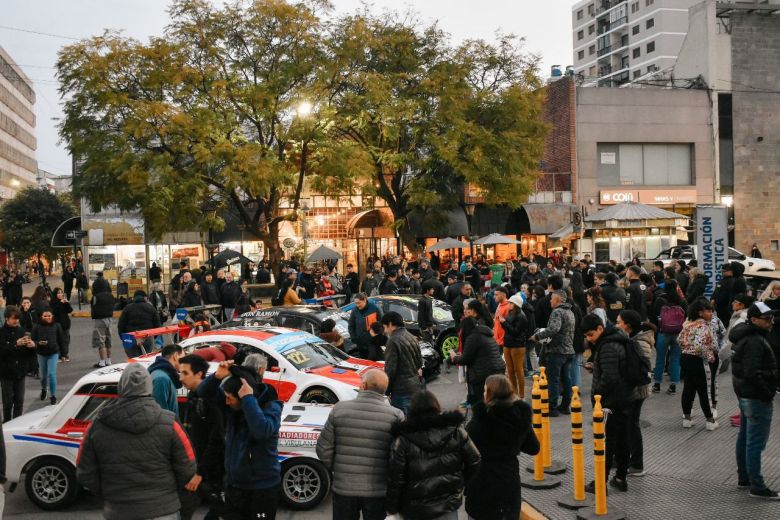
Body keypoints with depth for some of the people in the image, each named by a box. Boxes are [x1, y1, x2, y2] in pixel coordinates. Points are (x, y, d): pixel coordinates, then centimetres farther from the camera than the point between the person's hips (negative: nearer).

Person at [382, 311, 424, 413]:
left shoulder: (393, 341, -14)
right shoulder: (412, 338, 13)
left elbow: (390, 369, -16)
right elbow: (419, 362, 20)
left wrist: (386, 391, -10)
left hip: (401, 390, -9)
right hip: (416, 386, 9)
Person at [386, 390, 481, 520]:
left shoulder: (403, 440, -11)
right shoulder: (455, 431, -4)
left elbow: (395, 478, -11)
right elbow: (474, 461, 0)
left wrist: (392, 509, -1)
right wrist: (460, 483, 15)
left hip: (414, 509, -1)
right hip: (448, 505, 1)